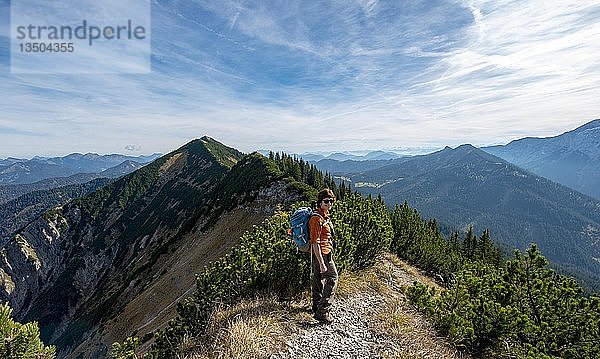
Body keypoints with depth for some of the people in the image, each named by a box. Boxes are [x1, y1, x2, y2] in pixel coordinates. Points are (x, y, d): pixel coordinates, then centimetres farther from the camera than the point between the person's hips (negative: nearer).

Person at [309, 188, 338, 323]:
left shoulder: (325, 216, 12)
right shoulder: (317, 218, -20)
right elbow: (315, 243, -23)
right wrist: (321, 263, -25)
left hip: (326, 254, 10)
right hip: (322, 255, -10)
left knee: (318, 280, 17)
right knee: (332, 279, -7)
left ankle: (317, 309, 30)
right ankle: (323, 311, -2)